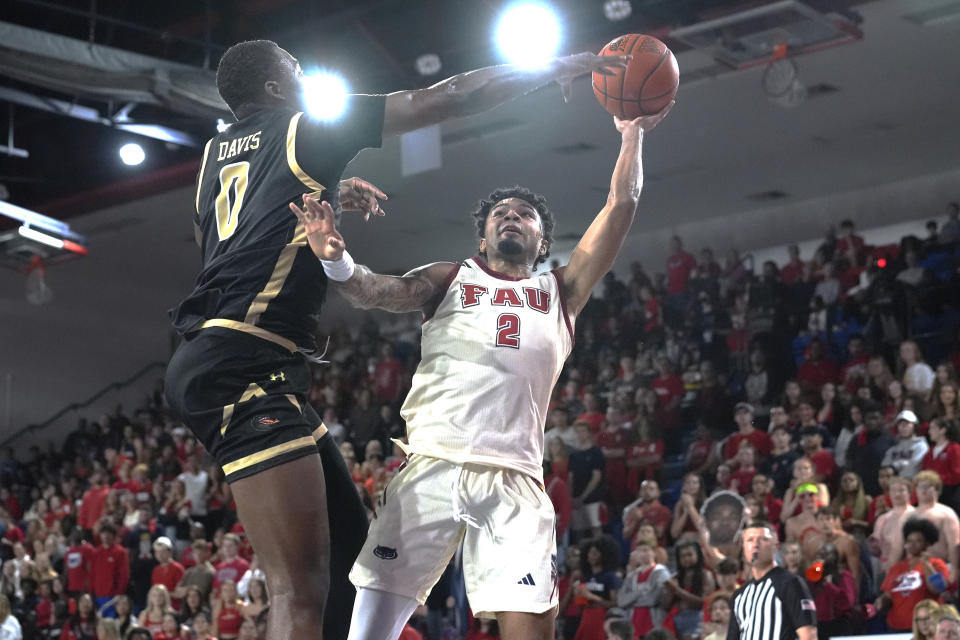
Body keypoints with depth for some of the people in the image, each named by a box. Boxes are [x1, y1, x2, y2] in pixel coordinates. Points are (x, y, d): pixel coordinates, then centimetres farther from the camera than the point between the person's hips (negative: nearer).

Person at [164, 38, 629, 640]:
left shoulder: (216, 153, 22)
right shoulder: (305, 128, 2)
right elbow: (444, 98, 3)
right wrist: (559, 67, 12)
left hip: (216, 359, 10)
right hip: (243, 364, -10)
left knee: (350, 543, 13)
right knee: (303, 589, -18)